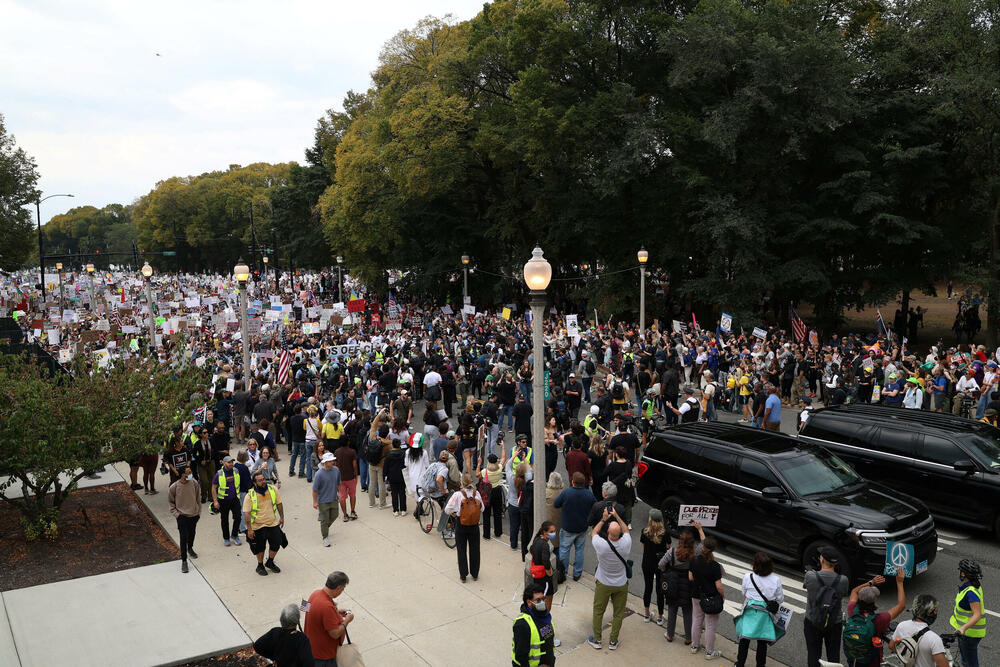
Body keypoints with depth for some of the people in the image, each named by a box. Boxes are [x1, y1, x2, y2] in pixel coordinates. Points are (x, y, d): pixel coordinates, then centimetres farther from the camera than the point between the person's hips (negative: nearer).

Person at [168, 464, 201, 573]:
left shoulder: (194, 483, -9)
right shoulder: (174, 487, -16)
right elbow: (170, 502, -1)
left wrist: (199, 512, 7)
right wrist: (176, 514, -8)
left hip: (194, 514, 4)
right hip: (182, 516, -4)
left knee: (191, 534, 23)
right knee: (183, 538, -6)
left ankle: (190, 548, 51)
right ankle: (184, 561, 4)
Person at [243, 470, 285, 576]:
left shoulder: (273, 489, -6)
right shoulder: (250, 496, -17)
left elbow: (279, 504, 7)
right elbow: (246, 513, -15)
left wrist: (282, 517, 10)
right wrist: (249, 529, -16)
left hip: (273, 524, 3)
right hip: (258, 527, -3)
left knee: (276, 544, 10)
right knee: (260, 547, 11)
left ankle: (270, 562, 36)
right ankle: (260, 566, 35)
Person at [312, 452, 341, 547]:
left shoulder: (336, 470, -6)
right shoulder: (319, 474, -22)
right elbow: (315, 489, -15)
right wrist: (315, 502, -11)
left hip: (333, 499, 5)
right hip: (323, 501, -5)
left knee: (334, 515, 18)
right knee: (325, 519, 5)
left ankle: (326, 528, 46)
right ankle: (325, 537, 23)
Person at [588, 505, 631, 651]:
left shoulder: (601, 545, -29)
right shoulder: (626, 544, -23)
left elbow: (593, 533, -5)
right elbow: (626, 530, 2)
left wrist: (603, 519, 0)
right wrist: (616, 516, 6)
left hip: (603, 584, -1)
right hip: (621, 584, 1)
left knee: (598, 611, 16)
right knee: (618, 613, 17)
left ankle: (596, 640, 28)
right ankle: (613, 641, 27)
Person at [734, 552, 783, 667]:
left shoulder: (747, 577, -15)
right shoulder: (776, 580, -15)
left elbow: (744, 594, 0)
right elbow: (780, 599, -3)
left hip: (749, 612, 0)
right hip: (765, 614, 0)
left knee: (744, 640, 15)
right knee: (762, 642, 16)